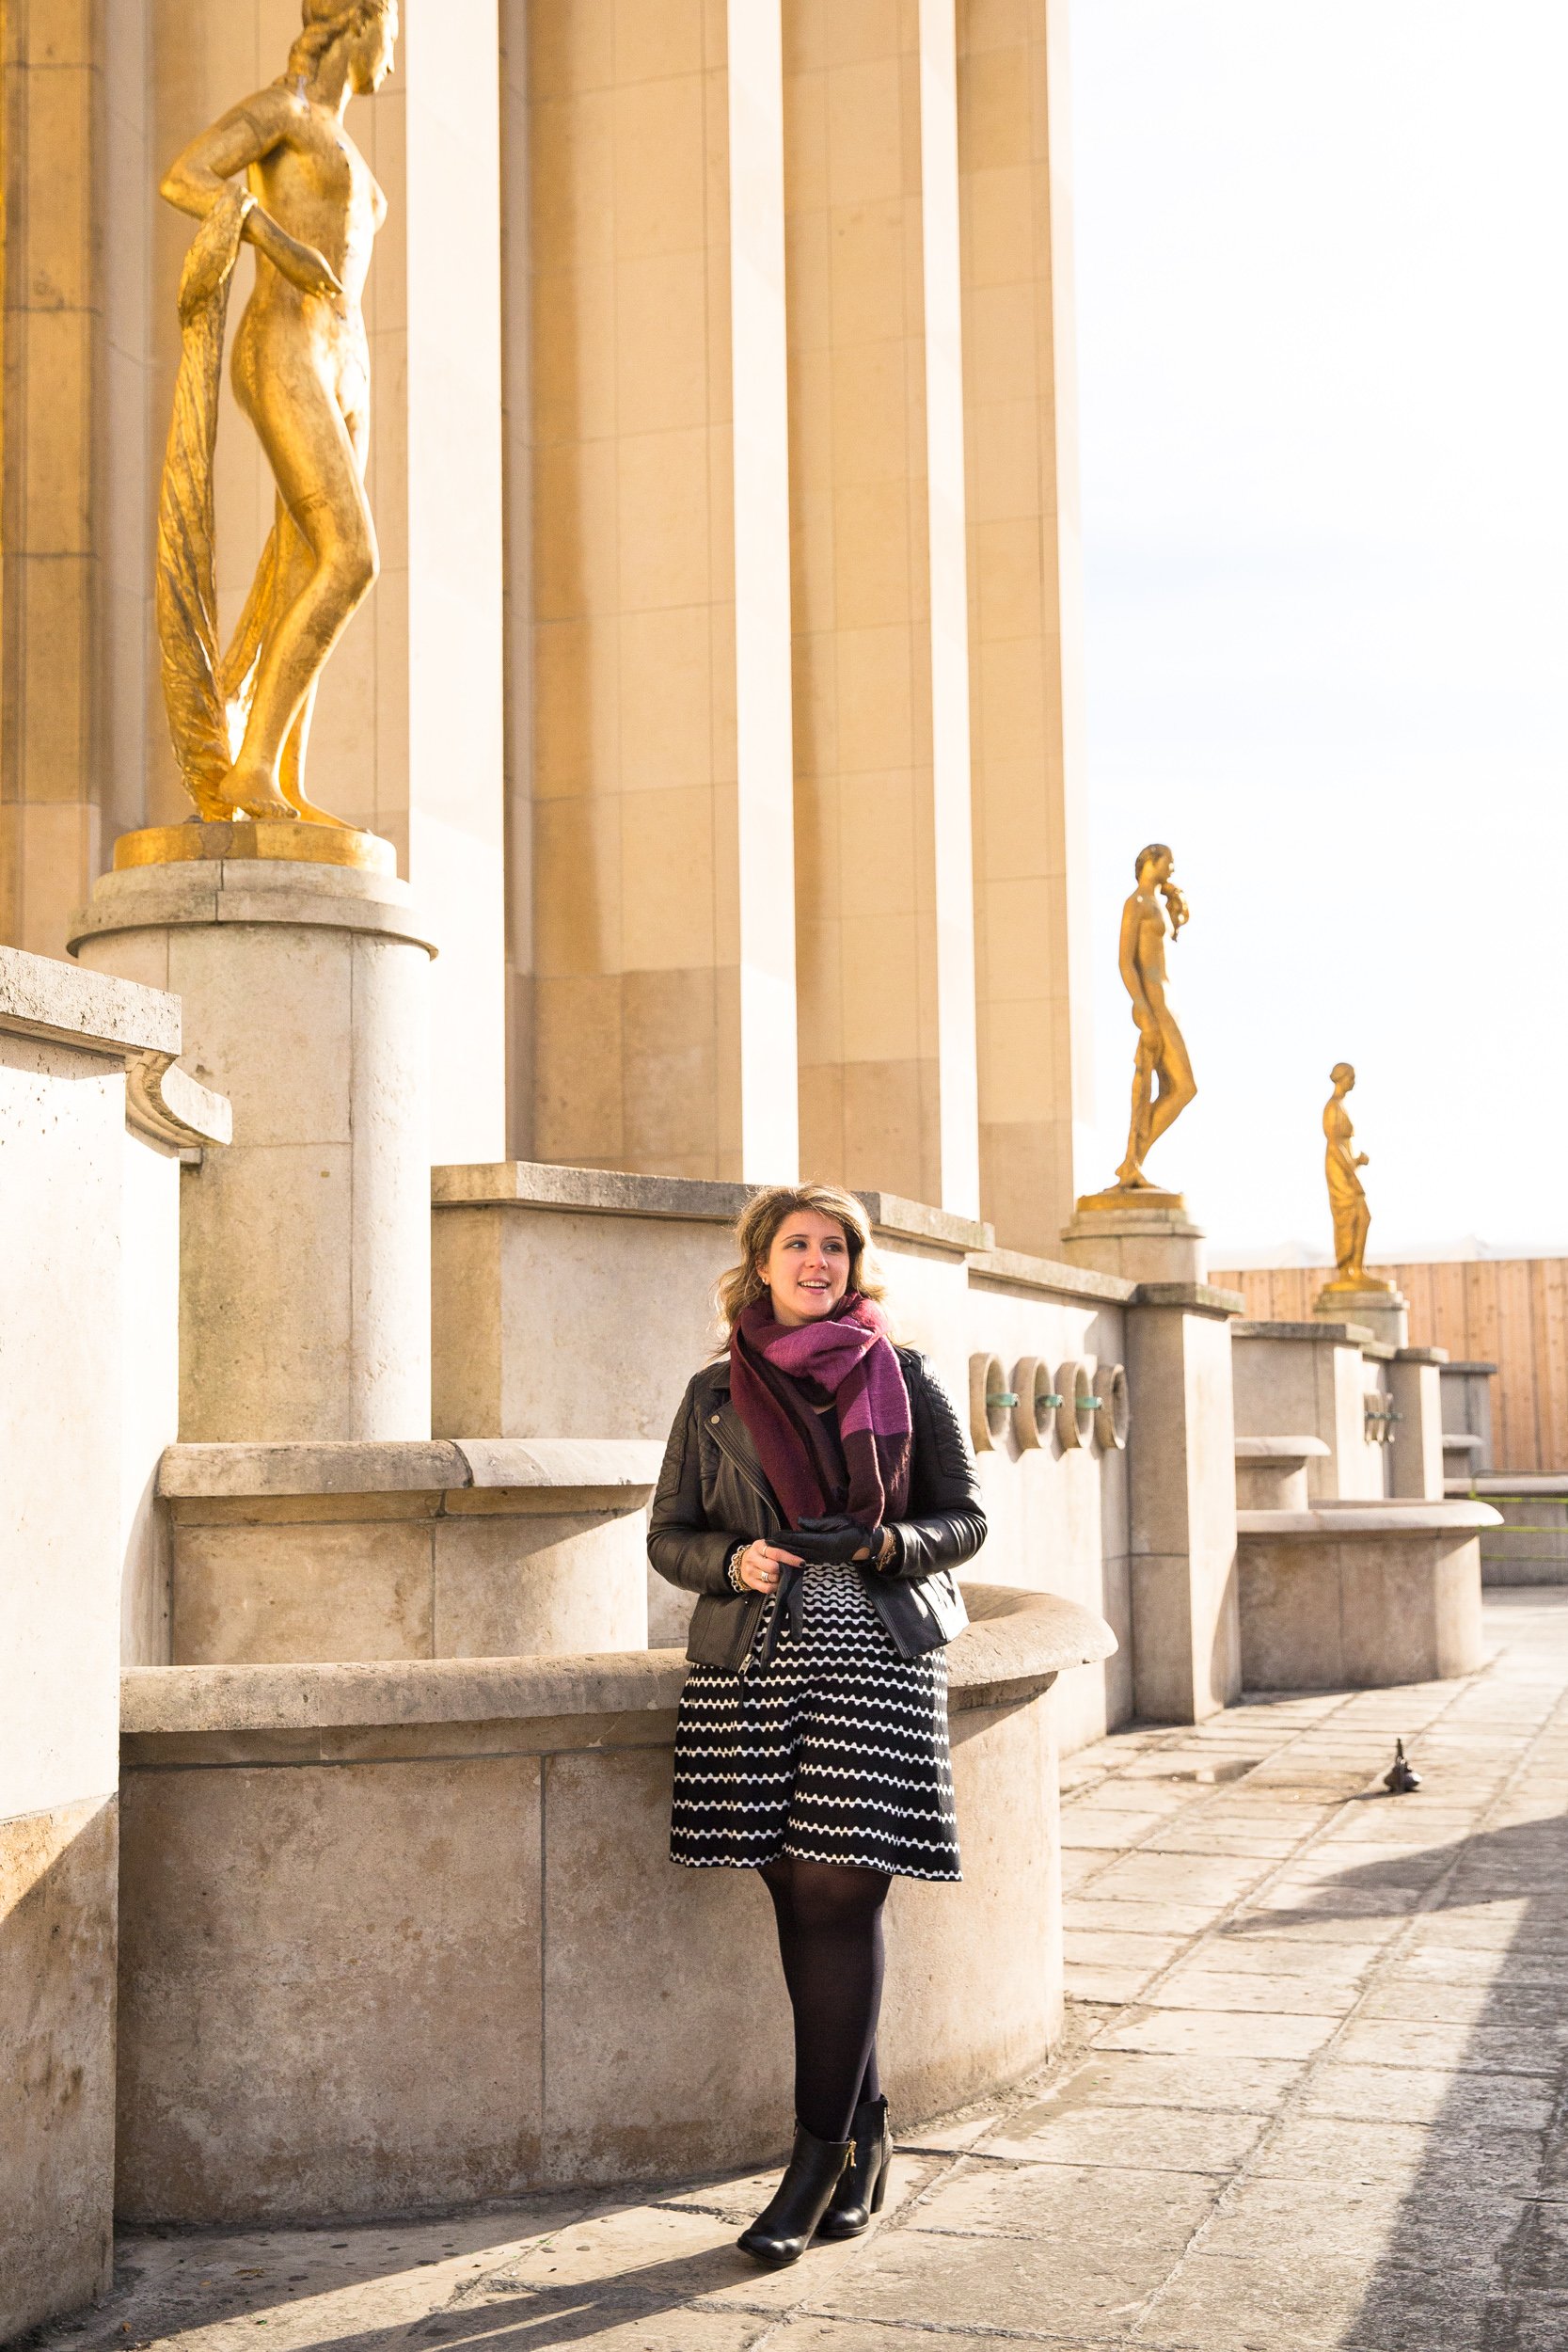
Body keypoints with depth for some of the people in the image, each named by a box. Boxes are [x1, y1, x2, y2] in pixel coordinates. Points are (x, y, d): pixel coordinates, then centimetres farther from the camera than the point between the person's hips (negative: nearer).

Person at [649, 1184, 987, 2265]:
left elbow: (966, 1519, 9)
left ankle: (819, 2157, -2)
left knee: (839, 1900, -8)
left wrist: (882, 1543, -11)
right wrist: (735, 1560, -9)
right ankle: (864, 2136, 19)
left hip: (876, 1658, -2)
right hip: (752, 1663, 2)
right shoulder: (716, 1393, 11)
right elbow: (670, 1534, 12)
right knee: (802, 1906, 5)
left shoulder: (906, 1381, 7)